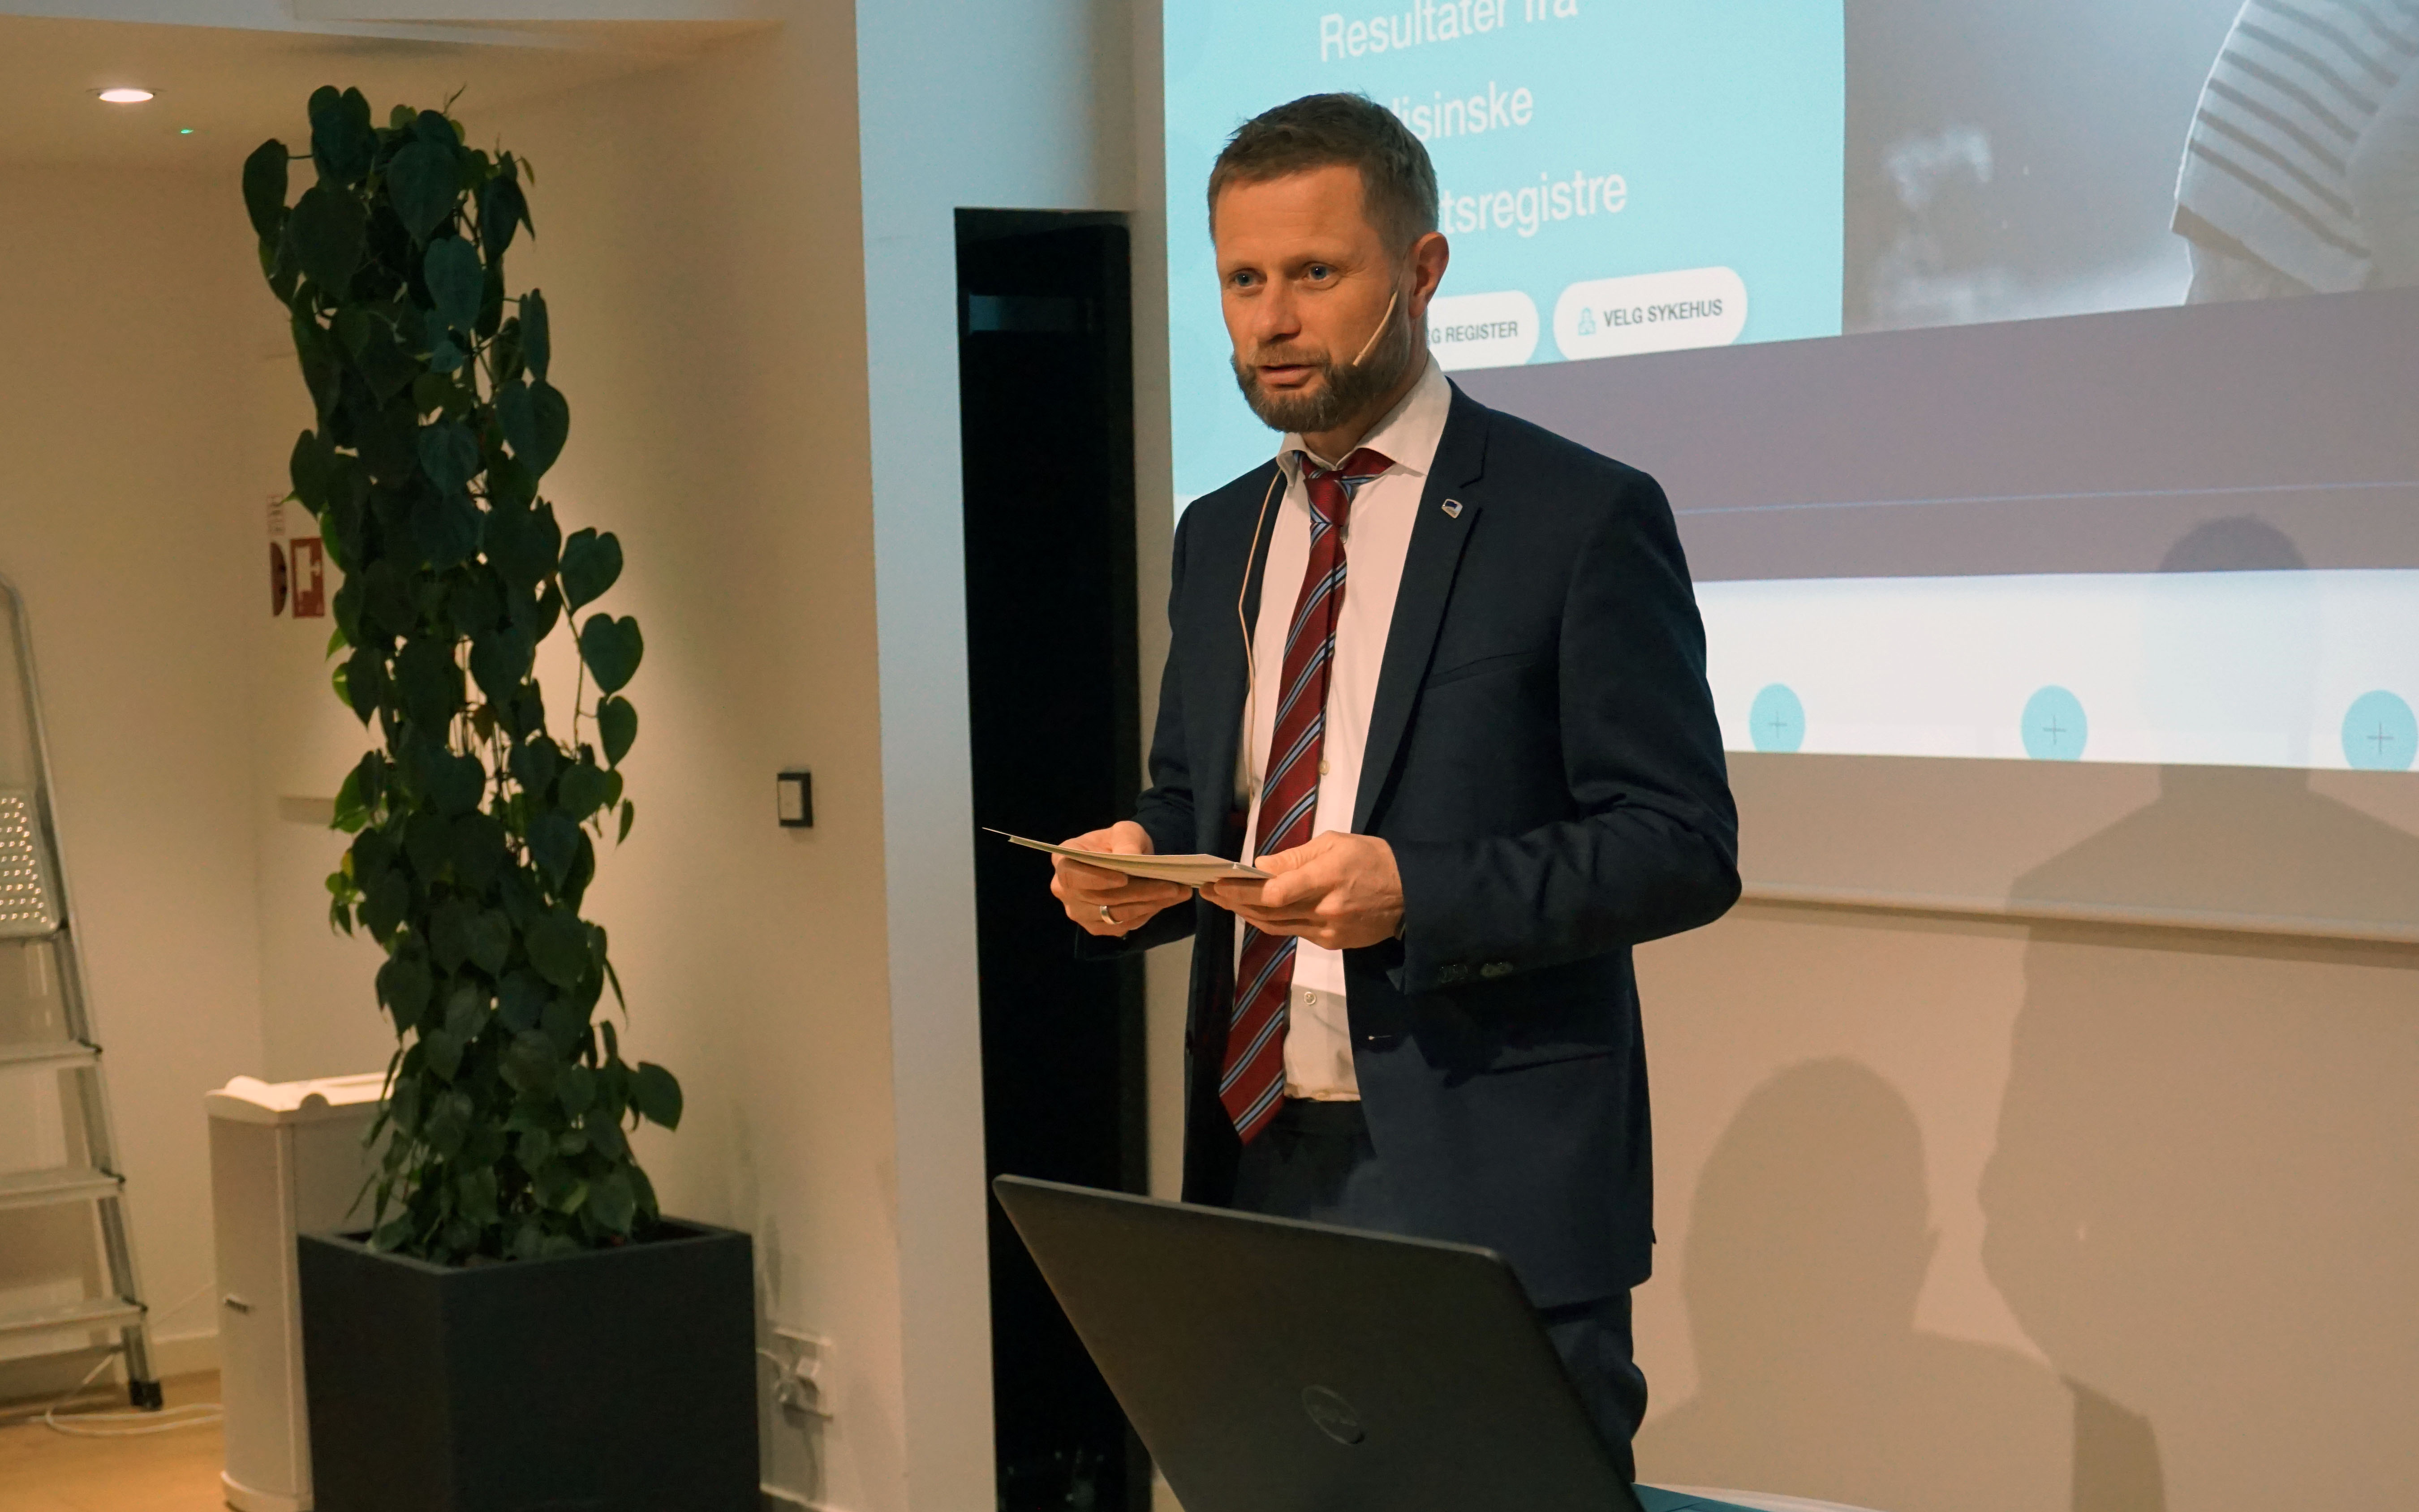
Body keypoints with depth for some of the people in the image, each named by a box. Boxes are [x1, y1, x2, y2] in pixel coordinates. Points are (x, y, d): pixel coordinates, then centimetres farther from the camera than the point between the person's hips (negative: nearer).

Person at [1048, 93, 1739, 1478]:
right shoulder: (1220, 537, 14)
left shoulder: (1581, 517, -6)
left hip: (1491, 1187, -5)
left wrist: (1413, 893, -22)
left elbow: (1684, 845, -9)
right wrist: (1135, 862, -3)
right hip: (1258, 1162, 6)